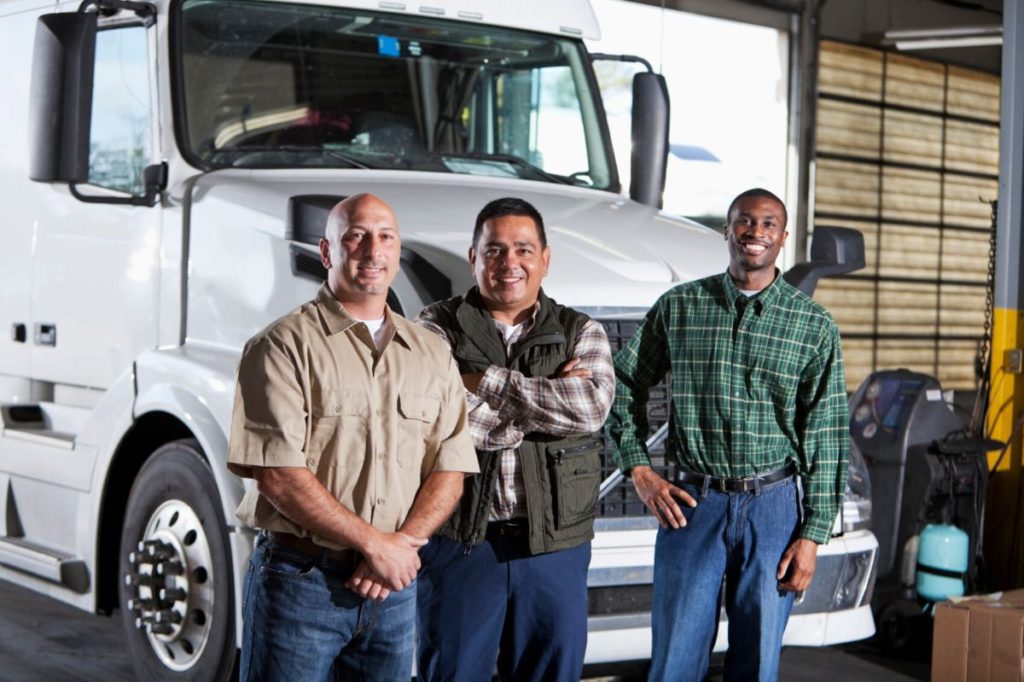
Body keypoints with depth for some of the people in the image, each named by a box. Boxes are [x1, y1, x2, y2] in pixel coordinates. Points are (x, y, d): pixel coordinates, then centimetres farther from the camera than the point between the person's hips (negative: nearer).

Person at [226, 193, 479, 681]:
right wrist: (375, 544, -14)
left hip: (393, 585, 5)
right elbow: (278, 475, -15)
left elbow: (450, 470, 6)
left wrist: (404, 542, -11)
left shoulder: (432, 354, 10)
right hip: (299, 581, -4)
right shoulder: (284, 346, -7)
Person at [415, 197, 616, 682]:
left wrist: (486, 381, -13)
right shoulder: (438, 328, 1)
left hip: (554, 548, 2)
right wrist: (551, 397, -11)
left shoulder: (581, 333, 7)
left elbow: (590, 409, -13)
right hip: (459, 543, -2)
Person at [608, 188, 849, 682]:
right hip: (691, 504, 0)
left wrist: (812, 534, -4)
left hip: (773, 506, 0)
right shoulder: (678, 307, 3)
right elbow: (624, 383, 12)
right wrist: (640, 471, 3)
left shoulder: (814, 325, 1)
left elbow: (826, 438, 1)